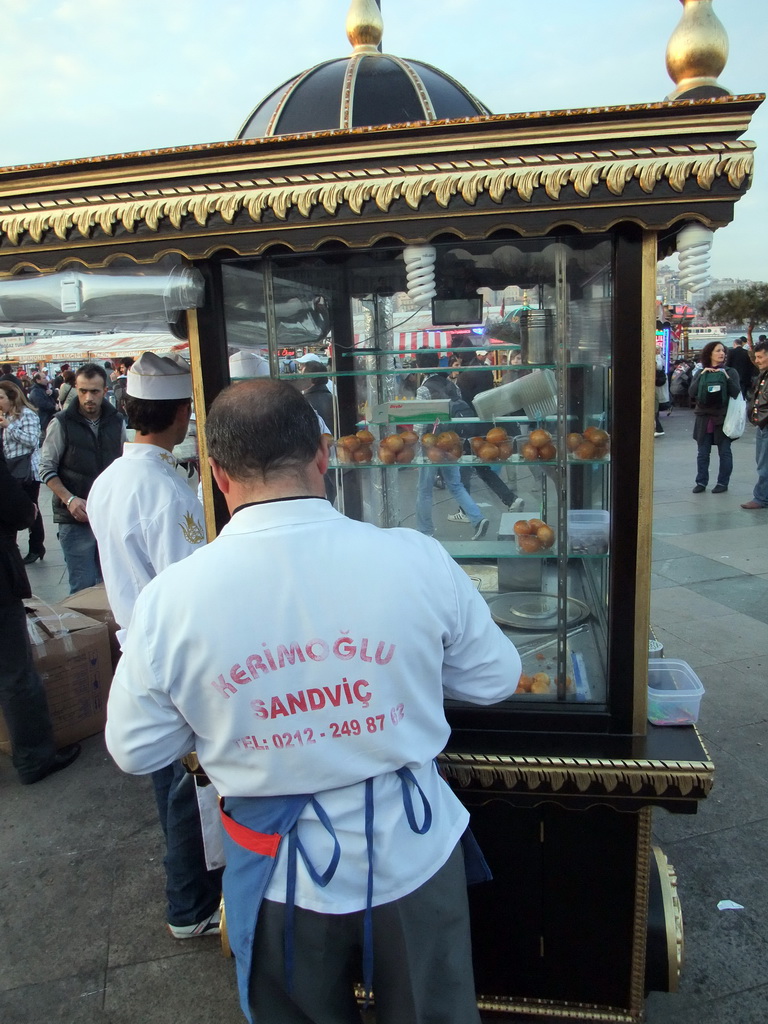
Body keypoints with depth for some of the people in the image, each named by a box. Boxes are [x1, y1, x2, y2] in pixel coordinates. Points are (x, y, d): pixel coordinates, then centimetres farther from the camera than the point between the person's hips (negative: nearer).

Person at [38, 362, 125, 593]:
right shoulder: (62, 424, -4)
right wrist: (70, 500, -15)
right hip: (75, 517, -3)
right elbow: (47, 469, -3)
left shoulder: (116, 422, 6)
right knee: (83, 586, -5)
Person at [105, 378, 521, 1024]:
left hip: (281, 873, 0)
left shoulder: (170, 598, -20)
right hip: (412, 853, 1)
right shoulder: (419, 560, -21)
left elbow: (137, 752, -6)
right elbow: (494, 681, -5)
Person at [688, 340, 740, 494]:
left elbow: (736, 393, -8)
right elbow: (691, 393, -5)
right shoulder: (700, 373, 8)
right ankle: (701, 482, 14)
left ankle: (723, 483, 12)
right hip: (704, 418, 2)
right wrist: (702, 376, -12)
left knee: (724, 452, 3)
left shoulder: (730, 372, 3)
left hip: (723, 419, -2)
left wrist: (726, 377, -17)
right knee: (702, 453, 5)